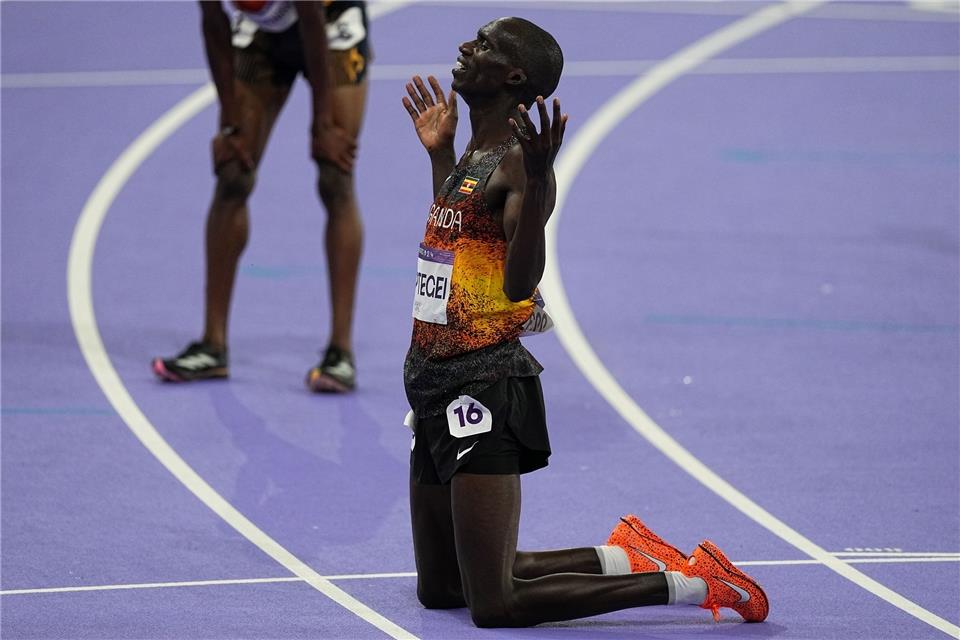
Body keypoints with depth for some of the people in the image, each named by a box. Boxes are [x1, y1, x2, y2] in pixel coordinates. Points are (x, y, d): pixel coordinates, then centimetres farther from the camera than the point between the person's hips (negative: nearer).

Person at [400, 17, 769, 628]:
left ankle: (690, 582, -2)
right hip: (437, 383, 10)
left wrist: (538, 181, -38)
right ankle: (624, 559, 25)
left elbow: (519, 282, -29)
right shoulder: (475, 155, 12)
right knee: (439, 590, 18)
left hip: (481, 388, -10)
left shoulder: (517, 161, -16)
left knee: (494, 606, -11)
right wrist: (441, 154, 31)